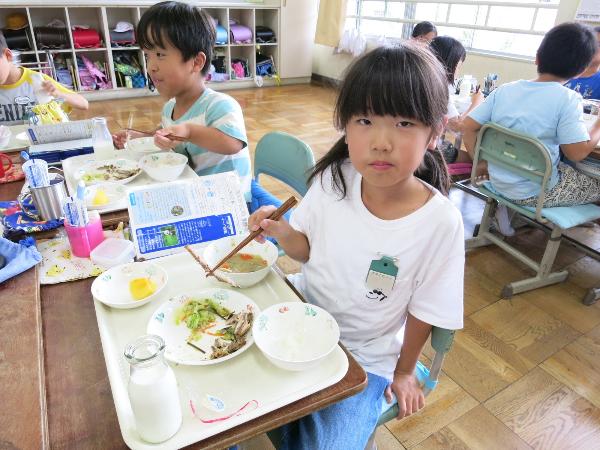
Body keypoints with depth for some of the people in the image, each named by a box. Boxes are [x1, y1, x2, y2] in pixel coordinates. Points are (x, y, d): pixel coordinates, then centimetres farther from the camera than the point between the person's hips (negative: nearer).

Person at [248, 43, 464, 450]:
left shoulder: (440, 223, -24)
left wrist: (403, 373, 5)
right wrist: (280, 230, -21)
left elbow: (423, 312, -10)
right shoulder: (332, 180, -15)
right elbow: (308, 248, 1)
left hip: (362, 359, -2)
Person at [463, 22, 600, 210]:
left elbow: (468, 126, -3)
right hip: (535, 194, -5)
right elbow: (577, 152, -16)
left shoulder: (504, 90, -2)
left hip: (498, 182, 6)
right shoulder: (567, 99, -15)